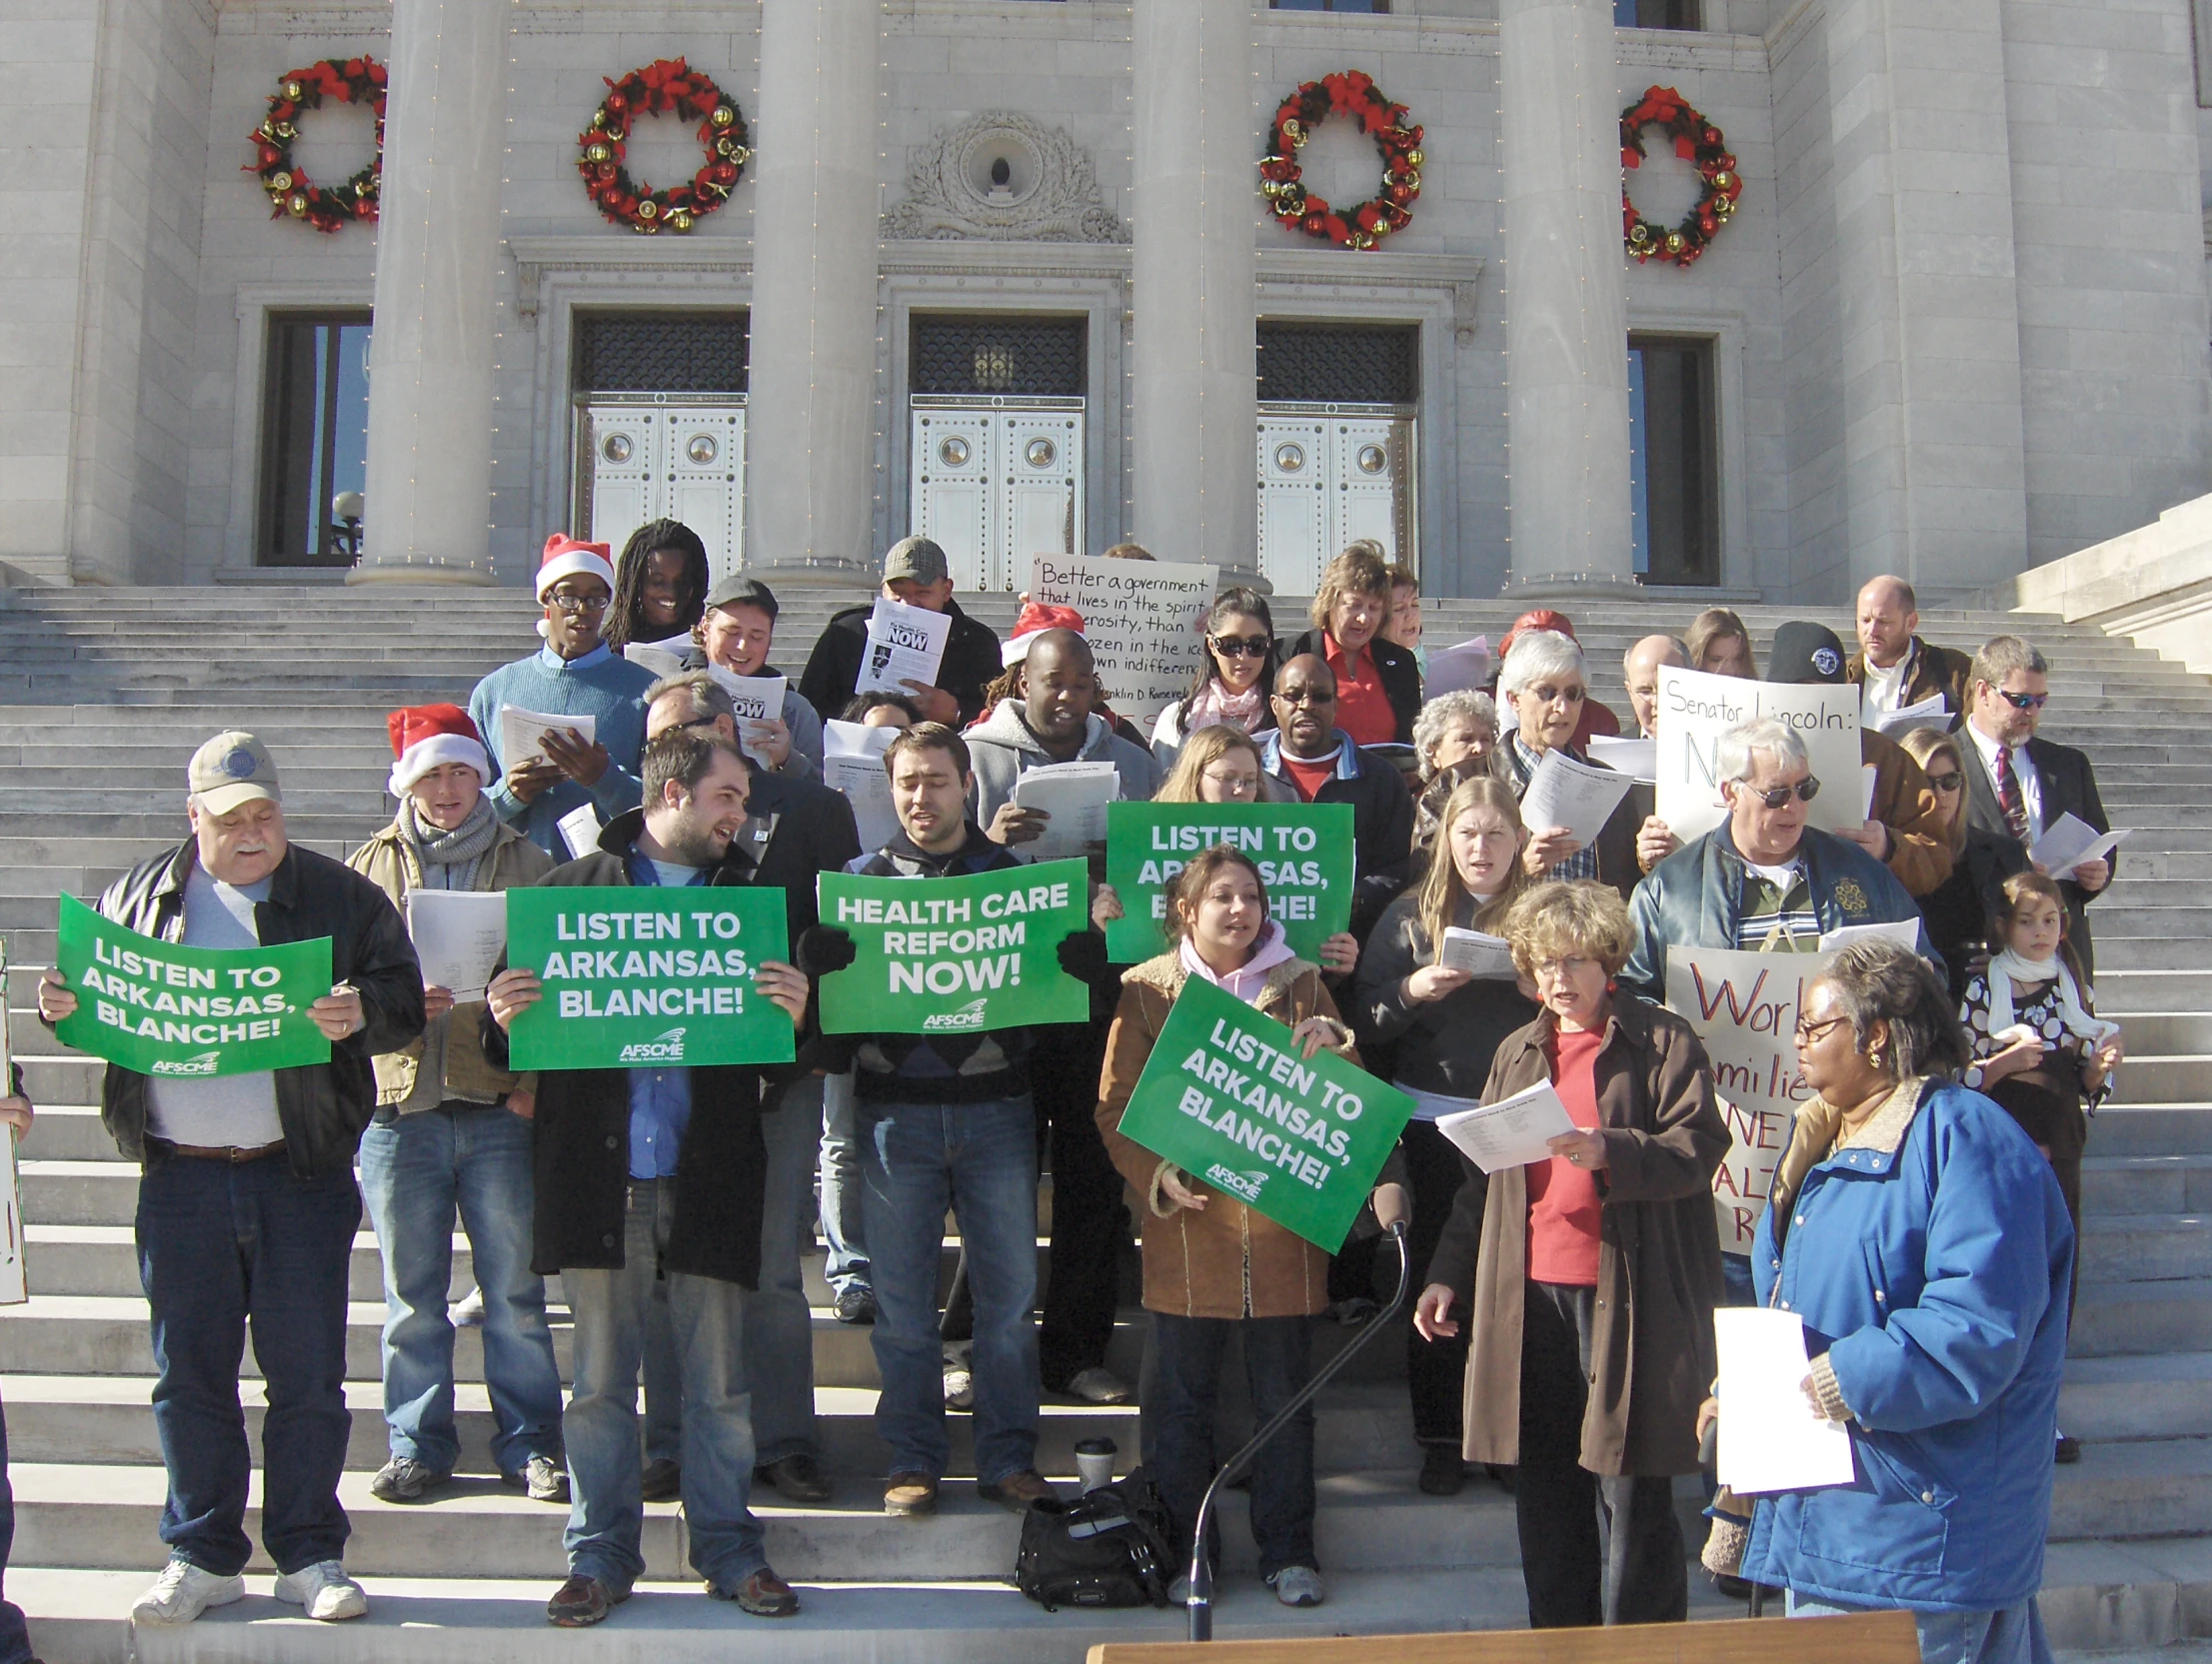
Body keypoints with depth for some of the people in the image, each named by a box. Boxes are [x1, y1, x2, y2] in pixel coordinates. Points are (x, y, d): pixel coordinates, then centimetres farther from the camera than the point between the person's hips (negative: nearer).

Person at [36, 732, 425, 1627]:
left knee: (307, 1375, 4)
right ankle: (202, 1556, 24)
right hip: (180, 1179, 2)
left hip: (300, 1176, -2)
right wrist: (62, 1003, -6)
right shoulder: (138, 895, 10)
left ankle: (309, 1555, 17)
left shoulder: (340, 897, 2)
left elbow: (405, 1000, -3)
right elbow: (98, 997, 16)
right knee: (190, 1375, 10)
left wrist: (363, 1012, -24)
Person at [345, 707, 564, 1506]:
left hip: (499, 1105, -1)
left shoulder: (527, 864, 7)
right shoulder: (369, 866, 11)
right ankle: (418, 1445, 20)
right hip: (398, 1102, 1)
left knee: (516, 1288, 3)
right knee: (412, 1291, 9)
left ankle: (530, 1443, 13)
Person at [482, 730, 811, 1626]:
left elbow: (789, 1043, 5)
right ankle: (600, 1555, 20)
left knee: (719, 1382, 6)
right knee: (599, 1378, 8)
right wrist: (505, 1019, -15)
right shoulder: (573, 888, 8)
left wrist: (794, 1014, -16)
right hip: (598, 1173, -1)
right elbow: (515, 1016, 7)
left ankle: (727, 1549, 20)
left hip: (708, 1174, 1)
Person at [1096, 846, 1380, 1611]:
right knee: (1182, 1399, 8)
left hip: (1280, 1220, 1)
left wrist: (1330, 1044, -15)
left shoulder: (1299, 984, 7)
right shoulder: (1147, 989, 2)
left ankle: (1287, 1551, 21)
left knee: (1285, 1398, 8)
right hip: (1187, 1221, -1)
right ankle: (1185, 1551, 22)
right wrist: (1156, 1174, -15)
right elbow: (1116, 1105, 1)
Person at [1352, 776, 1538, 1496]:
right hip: (1433, 1122, 1)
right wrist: (1412, 991, -14)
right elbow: (1367, 1026, 4)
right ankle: (1440, 1438, 17)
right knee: (1435, 1277, 5)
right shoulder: (1411, 917, 7)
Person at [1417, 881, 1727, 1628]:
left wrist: (1608, 1151, -24)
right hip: (1530, 1296, 5)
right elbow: (1482, 1177, 19)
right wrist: (1448, 1274, 13)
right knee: (1543, 1491, 10)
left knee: (1630, 1494, 0)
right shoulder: (1517, 1053, 17)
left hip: (1627, 1299, -5)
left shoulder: (1663, 1042, 1)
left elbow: (1699, 1146, -9)